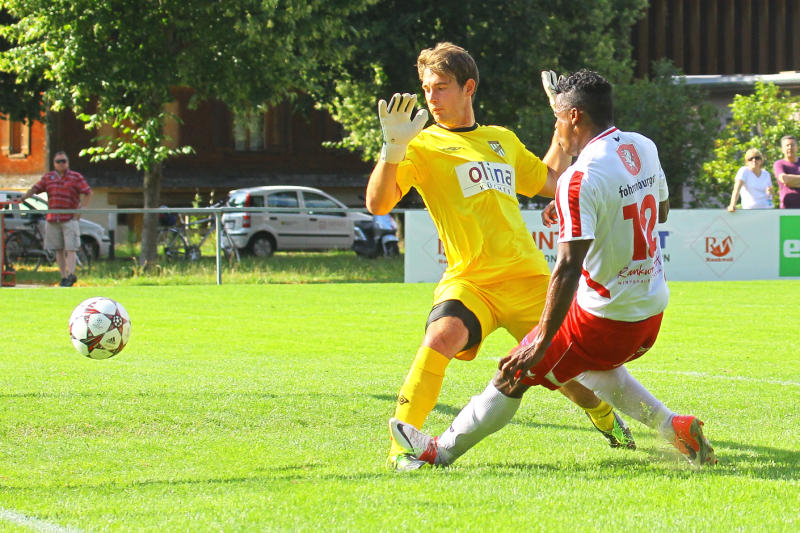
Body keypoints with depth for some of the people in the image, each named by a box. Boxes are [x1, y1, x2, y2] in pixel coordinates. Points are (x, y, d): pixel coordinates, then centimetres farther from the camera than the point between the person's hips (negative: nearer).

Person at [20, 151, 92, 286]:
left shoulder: (76, 177, 3)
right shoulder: (48, 178, 12)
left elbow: (88, 193, 1)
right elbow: (35, 189, 6)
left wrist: (80, 210, -8)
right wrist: (23, 198, -11)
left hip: (70, 218, -4)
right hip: (52, 218, 4)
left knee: (70, 248, -13)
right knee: (58, 249, 5)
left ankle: (71, 274, -19)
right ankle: (63, 277, 10)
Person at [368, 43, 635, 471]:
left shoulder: (503, 141, 15)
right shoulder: (423, 146, 0)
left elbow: (549, 181, 31)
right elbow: (378, 204, -13)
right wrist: (393, 148, -26)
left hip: (528, 279, 4)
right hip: (469, 281, -4)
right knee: (442, 336, -33)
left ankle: (607, 419, 44)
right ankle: (401, 447, -24)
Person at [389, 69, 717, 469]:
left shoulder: (581, 179, -23)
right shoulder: (644, 148, 2)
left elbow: (568, 268, -27)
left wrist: (541, 342, -25)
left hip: (604, 316, -8)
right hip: (653, 311, 8)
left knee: (515, 375, 6)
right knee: (590, 366, 33)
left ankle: (440, 451, 18)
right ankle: (674, 427, 20)